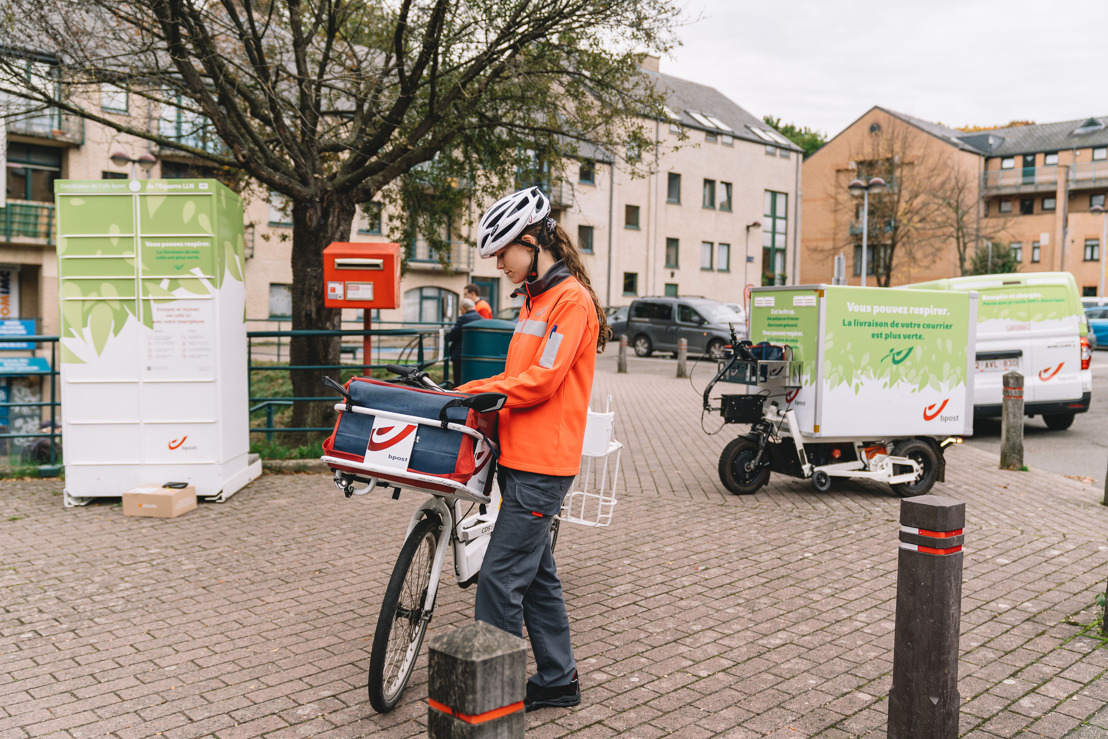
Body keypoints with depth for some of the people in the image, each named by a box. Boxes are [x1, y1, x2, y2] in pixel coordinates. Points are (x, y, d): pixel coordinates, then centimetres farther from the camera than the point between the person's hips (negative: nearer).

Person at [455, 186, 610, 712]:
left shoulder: (571, 299, -12)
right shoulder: (536, 299, 19)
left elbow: (540, 381, -18)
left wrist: (479, 392, -9)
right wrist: (467, 390, 13)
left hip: (541, 467, -10)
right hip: (521, 458, 10)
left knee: (500, 579, -7)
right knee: (536, 575, 15)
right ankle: (558, 681, 26)